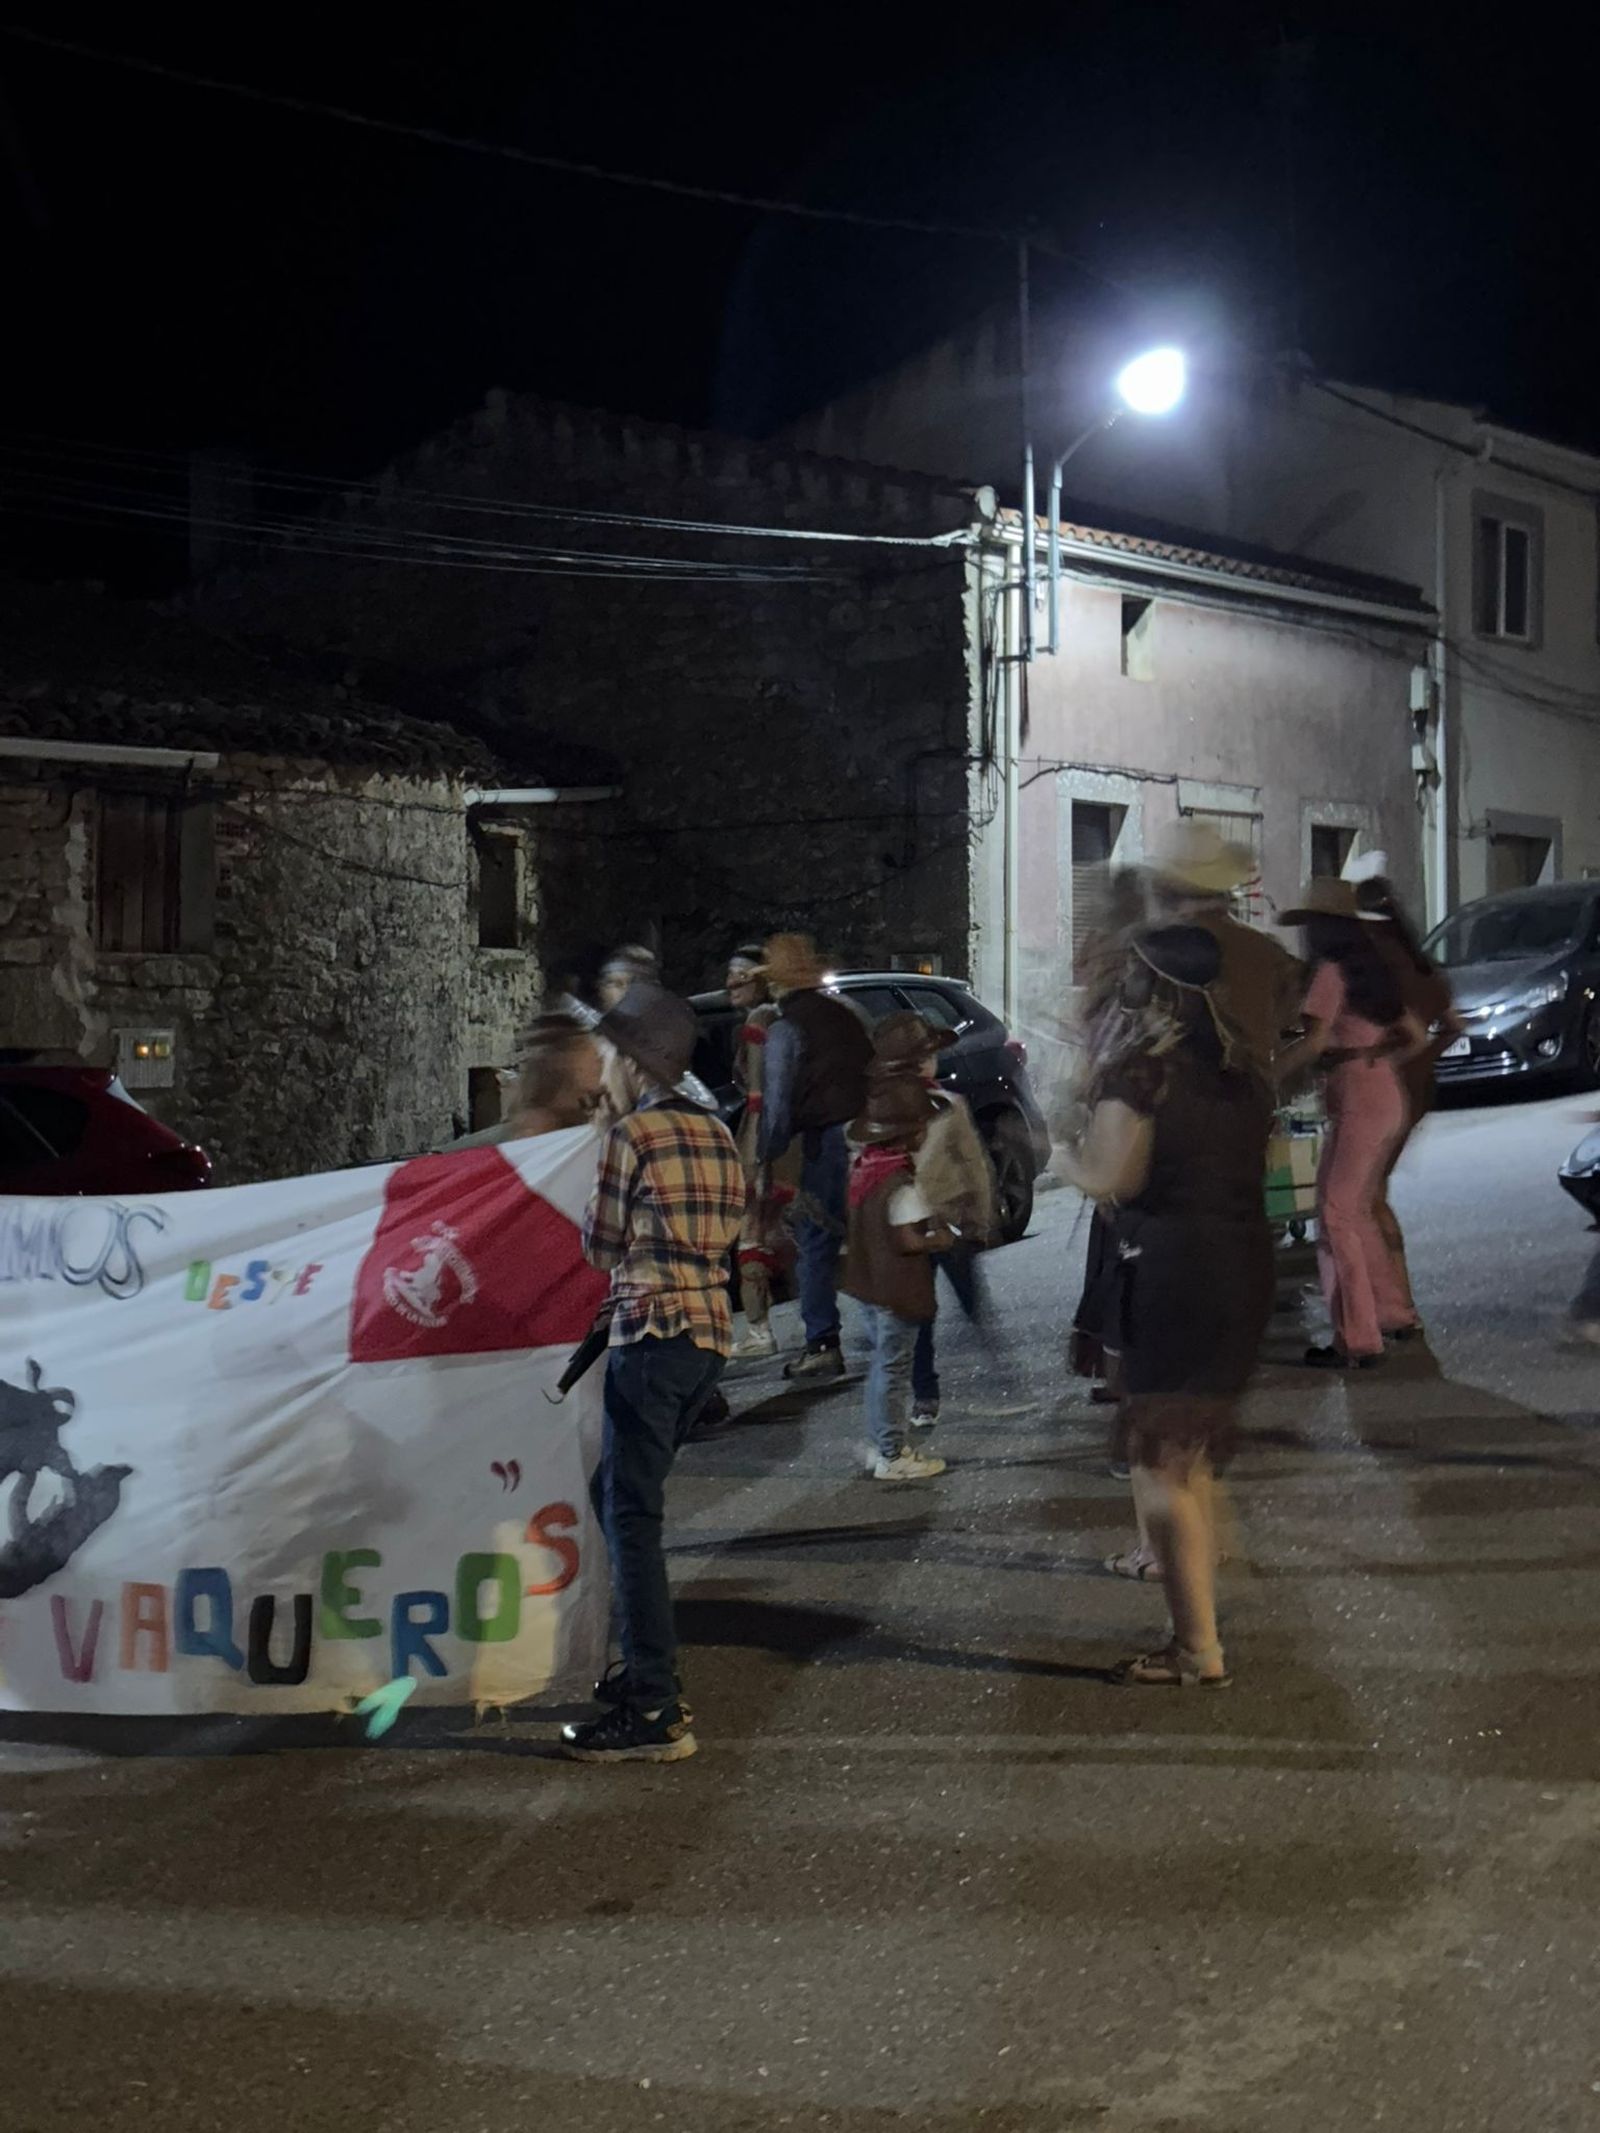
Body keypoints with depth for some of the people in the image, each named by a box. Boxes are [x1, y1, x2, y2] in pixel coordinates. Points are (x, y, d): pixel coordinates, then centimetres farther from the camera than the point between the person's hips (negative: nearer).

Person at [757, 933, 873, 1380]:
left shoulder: (785, 1029, -7)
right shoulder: (846, 1015, 14)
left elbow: (778, 1101, -11)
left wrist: (768, 1156, -6)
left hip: (826, 1141, -6)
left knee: (816, 1242, -1)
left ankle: (822, 1344, -4)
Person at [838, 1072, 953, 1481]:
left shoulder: (863, 1162, 3)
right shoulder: (901, 1182, -23)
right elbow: (910, 1240, -26)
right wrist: (941, 1240, -7)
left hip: (866, 1281, 9)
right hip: (896, 1290, -9)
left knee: (882, 1363, 20)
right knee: (893, 1369, 1)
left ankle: (881, 1444, 30)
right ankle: (891, 1456, 9)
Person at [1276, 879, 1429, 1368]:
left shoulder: (1331, 971, -8)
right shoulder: (1373, 972, 17)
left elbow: (1315, 1042, -19)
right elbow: (1417, 1038, 20)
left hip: (1356, 1103, -9)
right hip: (1389, 1100, 9)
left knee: (1336, 1213, -7)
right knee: (1357, 1210, 19)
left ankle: (1357, 1342, -11)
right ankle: (1392, 1310, 24)